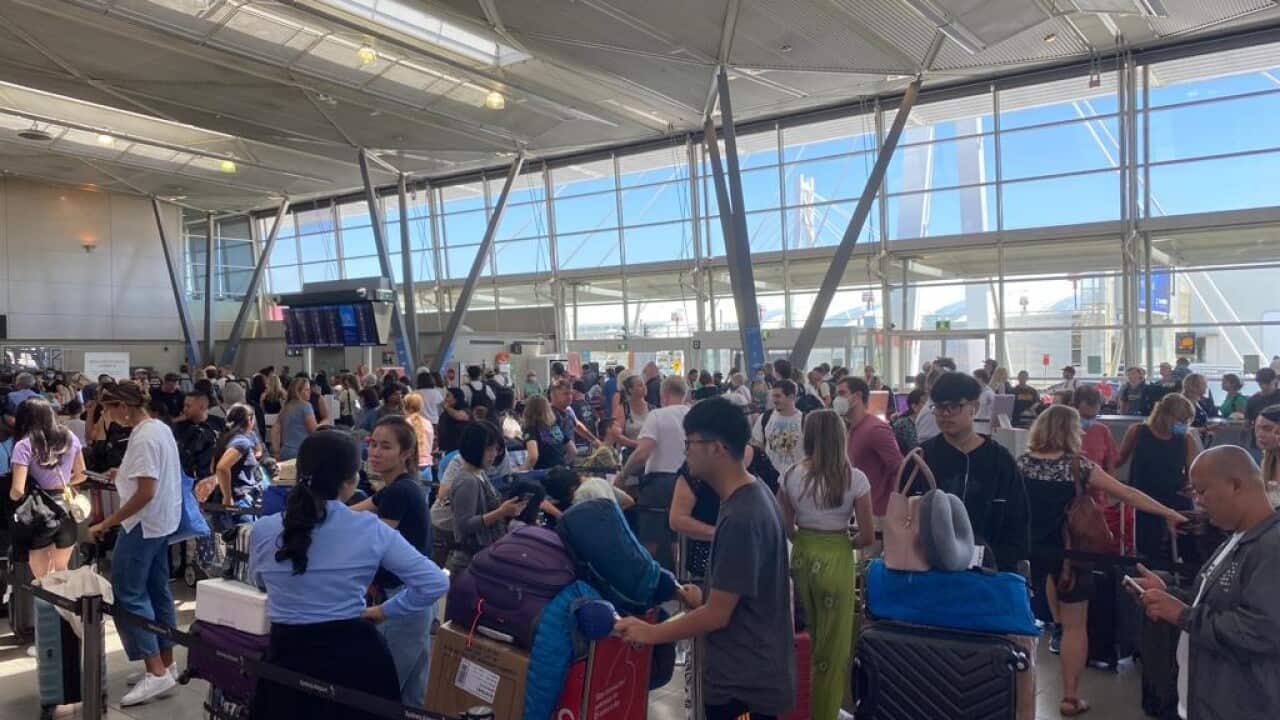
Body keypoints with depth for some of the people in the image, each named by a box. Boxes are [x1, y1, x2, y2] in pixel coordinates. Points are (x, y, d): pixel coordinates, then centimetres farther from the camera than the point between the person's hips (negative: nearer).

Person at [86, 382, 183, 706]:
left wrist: (106, 523, -21)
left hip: (144, 524, -10)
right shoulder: (161, 428, 8)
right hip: (162, 522, 10)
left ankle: (156, 672, -4)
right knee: (158, 592, 14)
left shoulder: (143, 438, -21)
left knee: (128, 595, -5)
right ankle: (166, 664, 23)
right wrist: (126, 474, 18)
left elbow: (146, 493, -25)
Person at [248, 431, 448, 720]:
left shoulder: (263, 530, -8)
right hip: (355, 656, -1)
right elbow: (435, 583, -13)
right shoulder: (370, 530, -14)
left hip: (290, 656, 2)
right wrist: (385, 612, -2)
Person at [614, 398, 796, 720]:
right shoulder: (754, 494, 3)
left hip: (744, 683, -9)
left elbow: (718, 615, -22)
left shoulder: (739, 519, -27)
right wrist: (705, 597, 14)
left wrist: (650, 633, -12)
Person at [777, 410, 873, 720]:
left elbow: (786, 528, 1)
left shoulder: (790, 476, -5)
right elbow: (867, 536, -10)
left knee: (816, 636, 24)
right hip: (836, 559, -4)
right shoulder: (855, 478, -13)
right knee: (834, 642, 14)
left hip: (801, 556, 4)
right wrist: (846, 543, 9)